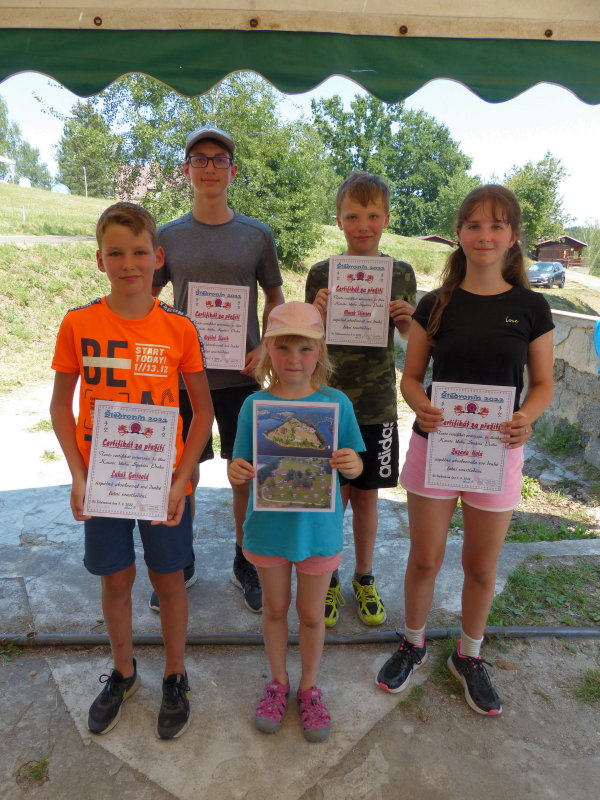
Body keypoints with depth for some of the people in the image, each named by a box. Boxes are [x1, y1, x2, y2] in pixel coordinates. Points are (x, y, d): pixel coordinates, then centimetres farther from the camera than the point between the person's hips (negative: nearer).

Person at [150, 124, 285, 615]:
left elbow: (275, 299, 10)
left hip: (241, 376, 0)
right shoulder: (169, 236, 4)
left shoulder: (257, 235, 2)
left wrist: (265, 348, -5)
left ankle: (245, 565, 29)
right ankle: (181, 565, 32)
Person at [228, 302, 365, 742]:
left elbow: (354, 465, -3)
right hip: (268, 526, 1)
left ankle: (310, 687, 43)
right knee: (275, 607, 21)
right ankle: (278, 682, 46)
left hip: (318, 527, 0)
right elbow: (243, 469, -4)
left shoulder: (336, 403, -9)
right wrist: (236, 472, -27)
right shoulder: (255, 405, -9)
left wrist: (352, 465, -25)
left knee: (312, 613, 17)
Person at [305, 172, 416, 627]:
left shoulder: (401, 274, 1)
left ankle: (364, 578, 36)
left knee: (366, 496, 14)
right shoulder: (321, 274, -4)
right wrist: (319, 314, -21)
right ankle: (328, 581, 31)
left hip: (377, 405, 2)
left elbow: (411, 338, 11)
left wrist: (407, 320, -11)